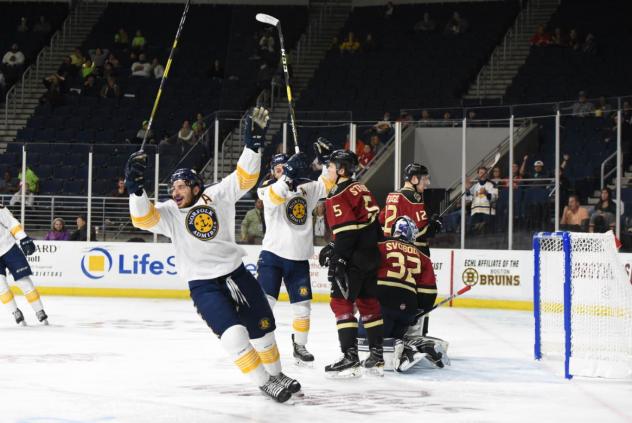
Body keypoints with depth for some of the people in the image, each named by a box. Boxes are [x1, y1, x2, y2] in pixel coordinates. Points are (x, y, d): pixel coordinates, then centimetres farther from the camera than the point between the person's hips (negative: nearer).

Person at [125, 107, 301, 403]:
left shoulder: (218, 196, -3)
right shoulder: (169, 214, -6)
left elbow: (244, 178, -9)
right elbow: (143, 218, -23)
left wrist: (253, 143, -21)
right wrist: (136, 188, -39)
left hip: (236, 274, 2)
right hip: (203, 285, -2)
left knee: (262, 329, 12)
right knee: (234, 335, -18)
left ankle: (276, 375, 35)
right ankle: (265, 384, -4)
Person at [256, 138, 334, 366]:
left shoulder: (305, 187, 7)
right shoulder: (268, 189, -7)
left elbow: (326, 184, 11)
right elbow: (274, 197, -28)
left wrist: (326, 159, -4)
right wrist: (289, 174, -41)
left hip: (299, 258, 4)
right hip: (273, 254, -4)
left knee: (302, 304, 7)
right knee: (265, 300, -14)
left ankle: (299, 346, 22)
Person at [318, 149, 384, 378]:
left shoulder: (337, 196, -13)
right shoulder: (360, 189, 14)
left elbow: (346, 230, -20)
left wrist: (337, 261, -19)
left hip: (354, 259, -9)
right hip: (371, 256, 9)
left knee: (341, 302, -6)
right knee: (368, 302, 13)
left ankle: (350, 358, -12)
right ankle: (377, 358, 16)